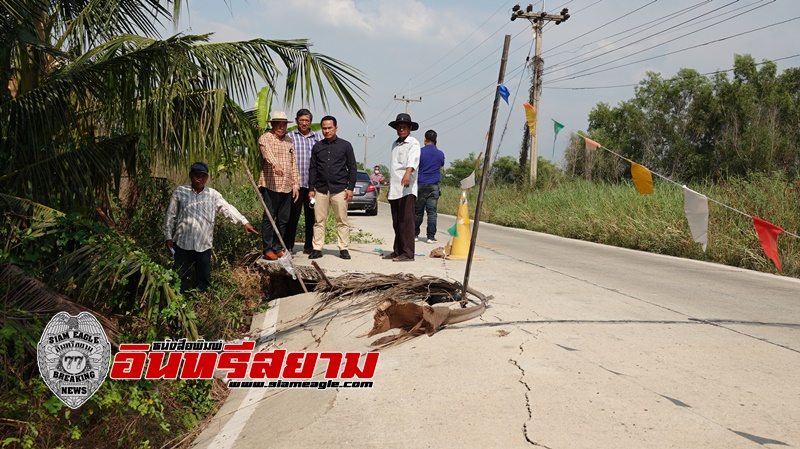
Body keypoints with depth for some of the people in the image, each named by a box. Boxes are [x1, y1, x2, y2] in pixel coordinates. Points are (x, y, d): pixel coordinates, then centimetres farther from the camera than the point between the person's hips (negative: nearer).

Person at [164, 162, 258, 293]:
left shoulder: (213, 195, 3)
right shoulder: (180, 192, 1)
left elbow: (228, 209, -7)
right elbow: (170, 216, 5)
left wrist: (244, 222, -21)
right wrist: (168, 237, 2)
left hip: (204, 244, 1)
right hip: (182, 243, -1)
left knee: (204, 277, 10)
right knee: (180, 277, 8)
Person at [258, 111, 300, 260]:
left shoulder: (289, 141, 18)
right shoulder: (265, 138, -2)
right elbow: (267, 152, -25)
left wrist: (296, 184, 12)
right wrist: (275, 164, -45)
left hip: (287, 187, 6)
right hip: (271, 185, -6)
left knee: (283, 219, 7)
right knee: (269, 218, -6)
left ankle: (278, 248, 16)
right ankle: (267, 249, -1)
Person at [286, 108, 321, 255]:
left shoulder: (317, 137, 14)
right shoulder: (290, 136, 7)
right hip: (296, 182, -2)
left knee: (311, 216, 7)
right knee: (293, 215, -1)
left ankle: (309, 246, 16)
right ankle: (288, 246, 6)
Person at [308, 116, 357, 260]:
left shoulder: (345, 145, 6)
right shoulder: (317, 147, 13)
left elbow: (352, 167, 5)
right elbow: (312, 168, 14)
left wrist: (350, 188, -2)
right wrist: (311, 188, 6)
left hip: (339, 189, -2)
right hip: (321, 189, 2)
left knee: (342, 221, 0)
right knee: (319, 220, 2)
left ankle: (343, 248, 6)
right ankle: (317, 248, 6)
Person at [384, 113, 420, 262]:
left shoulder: (413, 143, -4)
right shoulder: (395, 144, 20)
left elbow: (413, 160, -24)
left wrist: (408, 173, -43)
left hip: (407, 189, -8)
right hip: (394, 188, 8)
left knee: (406, 221, -12)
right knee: (396, 222, 11)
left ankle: (408, 253, -12)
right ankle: (398, 251, 18)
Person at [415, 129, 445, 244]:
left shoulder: (420, 152, -4)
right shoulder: (440, 153, 5)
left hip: (420, 185, -1)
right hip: (434, 186, 1)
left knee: (418, 211, 7)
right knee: (432, 212, 0)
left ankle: (415, 235, 13)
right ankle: (431, 236, -5)